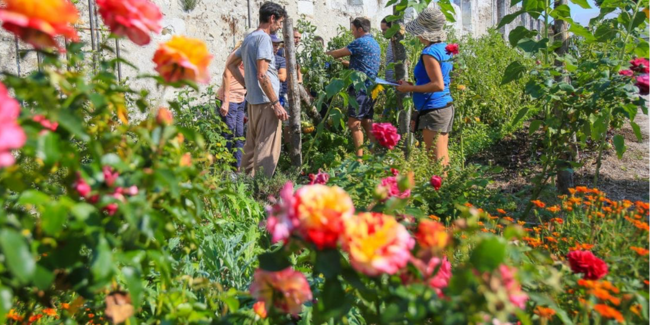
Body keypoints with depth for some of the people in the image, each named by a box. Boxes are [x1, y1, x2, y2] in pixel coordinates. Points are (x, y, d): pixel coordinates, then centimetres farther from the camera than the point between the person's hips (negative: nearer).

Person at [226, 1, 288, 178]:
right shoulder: (263, 38, -12)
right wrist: (276, 103, -18)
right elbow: (262, 75, -20)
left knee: (251, 147, 17)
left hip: (253, 101, 10)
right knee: (267, 150, -6)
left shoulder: (249, 38, 15)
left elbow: (231, 64, 24)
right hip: (266, 102, -10)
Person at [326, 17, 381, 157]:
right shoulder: (374, 43, 19)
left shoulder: (360, 42, -11)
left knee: (354, 123, -8)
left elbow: (338, 53, -8)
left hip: (361, 88, -10)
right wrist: (344, 62, 22)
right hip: (371, 88, 10)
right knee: (367, 122, 12)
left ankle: (359, 157, -8)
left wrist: (326, 53, 10)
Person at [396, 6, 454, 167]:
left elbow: (438, 85, -23)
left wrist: (411, 88, -14)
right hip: (445, 106, 9)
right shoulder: (445, 48, 11)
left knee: (436, 160, -4)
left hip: (433, 111, -9)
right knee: (443, 157, 14)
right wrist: (414, 86, 16)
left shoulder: (429, 52, -16)